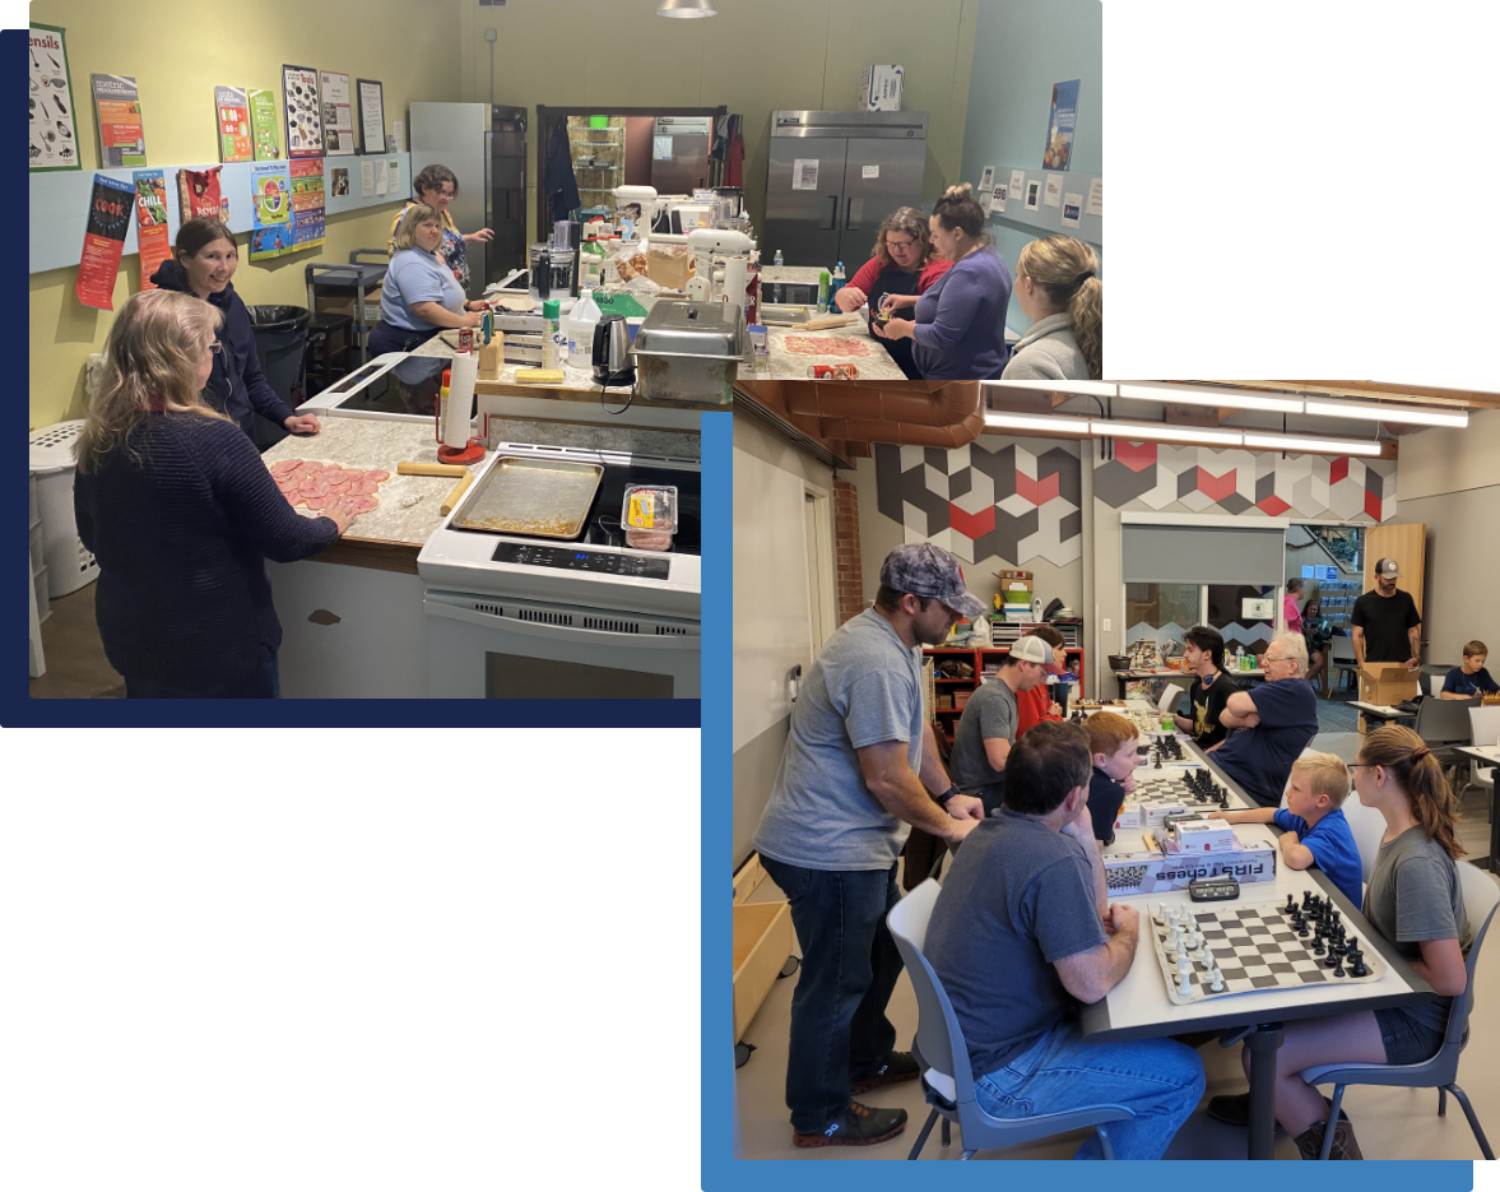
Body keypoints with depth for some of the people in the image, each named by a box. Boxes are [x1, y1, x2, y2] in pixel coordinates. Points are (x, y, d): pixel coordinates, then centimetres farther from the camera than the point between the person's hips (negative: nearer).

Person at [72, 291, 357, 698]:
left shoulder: (95, 443, -7)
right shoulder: (212, 440, -25)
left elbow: (92, 537, 9)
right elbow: (285, 541, -18)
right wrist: (330, 524, 3)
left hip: (130, 644, 5)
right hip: (220, 650, -5)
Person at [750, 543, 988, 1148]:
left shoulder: (895, 645, 9)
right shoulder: (877, 664, -26)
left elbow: (915, 728, 20)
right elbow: (887, 779, -25)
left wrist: (948, 795, 12)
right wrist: (948, 827, -11)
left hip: (855, 845, 11)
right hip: (830, 850, -11)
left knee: (883, 953, 25)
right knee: (837, 982, 2)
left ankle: (866, 1060, 45)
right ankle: (820, 1118, 17)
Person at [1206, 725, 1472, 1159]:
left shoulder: (1416, 863, -30)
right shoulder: (1399, 835, -1)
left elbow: (1451, 979, -30)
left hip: (1412, 1019, -9)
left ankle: (1328, 1147, 9)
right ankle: (1280, 1102, 34)